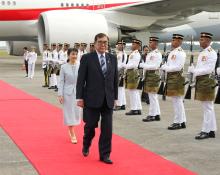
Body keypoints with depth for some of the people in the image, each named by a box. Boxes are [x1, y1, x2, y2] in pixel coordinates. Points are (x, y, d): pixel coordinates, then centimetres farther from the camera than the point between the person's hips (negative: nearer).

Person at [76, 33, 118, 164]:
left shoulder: (113, 58, 8)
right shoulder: (87, 58, -3)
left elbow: (115, 79, 11)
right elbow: (81, 79, -5)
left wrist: (115, 97, 10)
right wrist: (80, 97, -8)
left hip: (108, 100, 3)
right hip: (92, 99, -3)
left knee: (107, 128, 2)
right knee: (90, 125, 7)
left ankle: (105, 154, 13)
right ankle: (86, 145, 36)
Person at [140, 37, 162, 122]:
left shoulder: (157, 54, -9)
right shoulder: (149, 54, 18)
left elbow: (155, 66, -18)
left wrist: (143, 65, -18)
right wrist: (144, 76, 15)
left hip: (153, 75, -9)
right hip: (148, 75, 9)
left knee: (152, 96, -6)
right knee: (153, 96, 11)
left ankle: (152, 115, -1)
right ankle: (157, 115, 16)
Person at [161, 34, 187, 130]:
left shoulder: (181, 53, -11)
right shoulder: (172, 52, 17)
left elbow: (178, 67, -19)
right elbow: (167, 65, 20)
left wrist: (167, 68, -12)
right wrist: (164, 67, -1)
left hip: (177, 78, -9)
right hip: (171, 78, 9)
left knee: (177, 100, -5)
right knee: (177, 100, 12)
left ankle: (178, 122, 1)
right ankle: (182, 121, 19)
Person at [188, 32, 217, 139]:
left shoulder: (211, 53, -11)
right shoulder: (201, 53, 17)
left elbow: (209, 69, -19)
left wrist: (195, 70, -17)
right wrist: (193, 70, 4)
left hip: (207, 81, -9)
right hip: (200, 81, 9)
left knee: (207, 107, -4)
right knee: (207, 107, 12)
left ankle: (206, 131, 1)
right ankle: (211, 130, 18)